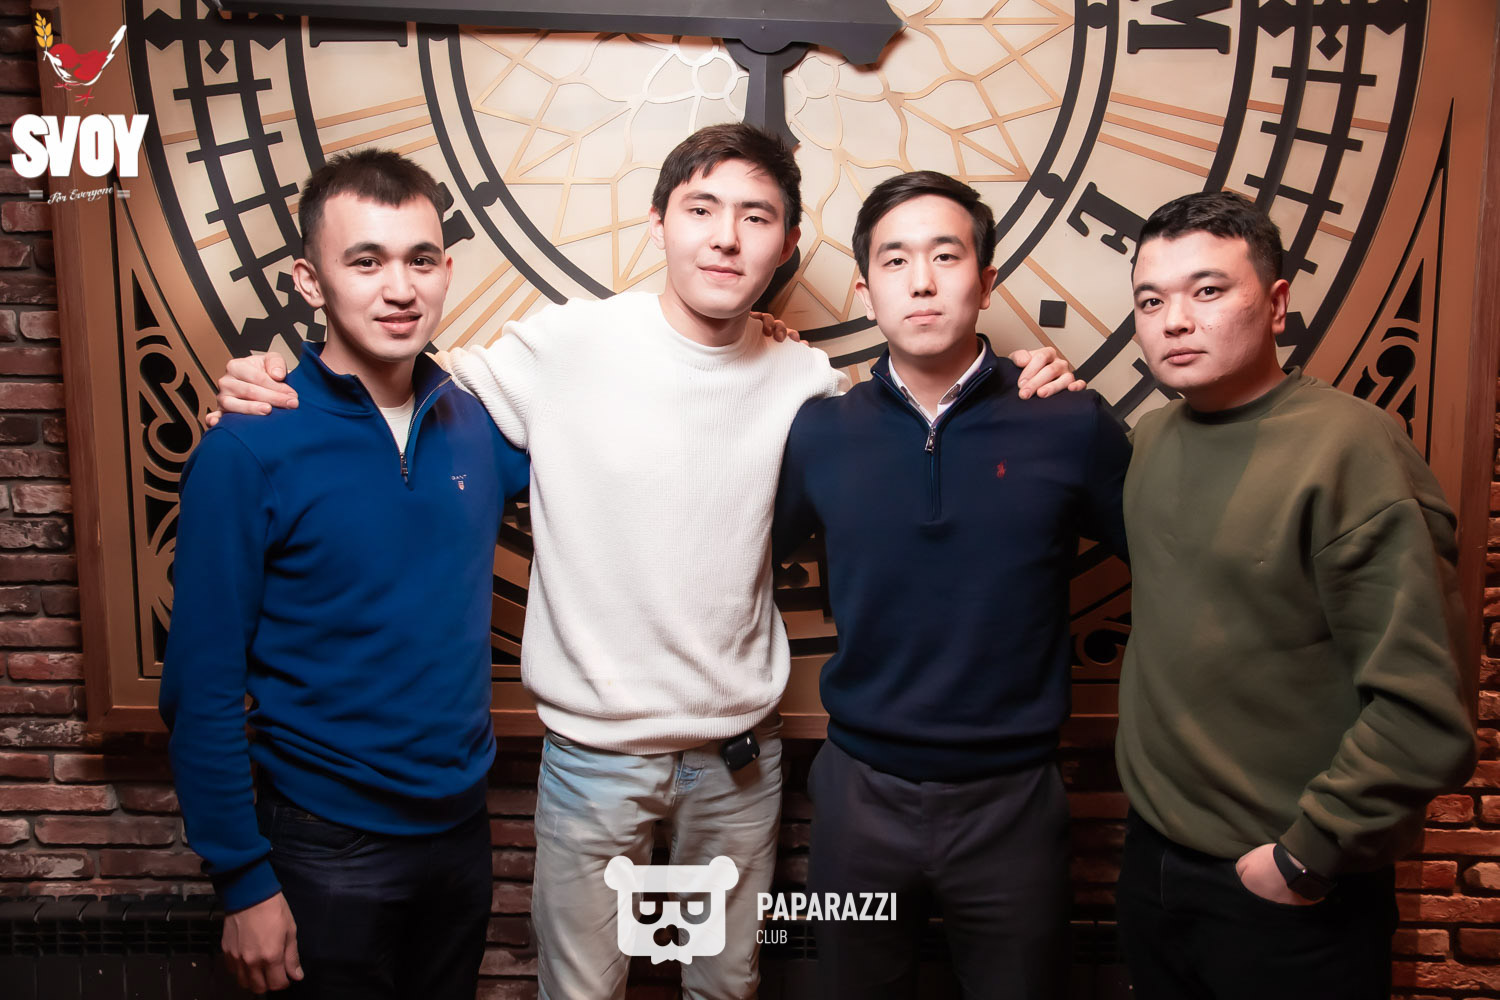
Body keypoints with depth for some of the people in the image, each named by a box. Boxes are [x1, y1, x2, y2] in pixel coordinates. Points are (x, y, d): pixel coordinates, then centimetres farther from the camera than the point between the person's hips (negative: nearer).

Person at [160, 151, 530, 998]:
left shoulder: (479, 423, -5)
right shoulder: (248, 453, -17)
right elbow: (202, 689, -13)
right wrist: (244, 881, -10)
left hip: (464, 822, 4)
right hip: (329, 847, -4)